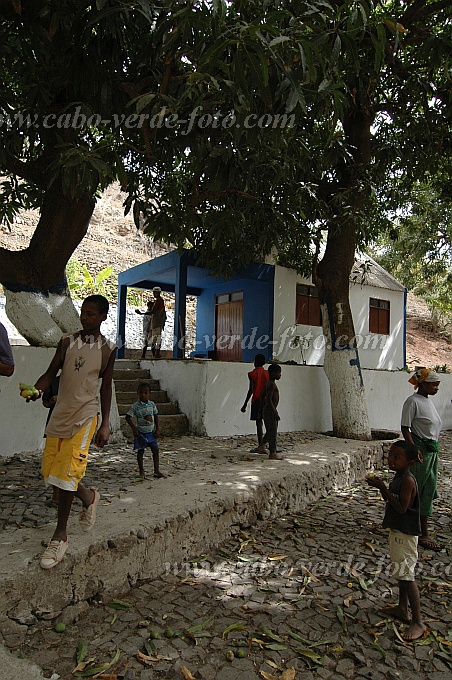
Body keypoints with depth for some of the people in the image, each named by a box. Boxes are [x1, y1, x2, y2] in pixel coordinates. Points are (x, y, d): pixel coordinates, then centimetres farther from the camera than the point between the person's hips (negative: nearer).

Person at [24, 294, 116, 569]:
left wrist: (105, 424, -2)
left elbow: (106, 386, 3)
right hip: (60, 412, 4)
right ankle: (89, 498, 36)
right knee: (51, 470, 8)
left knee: (65, 473, -7)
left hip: (84, 415, -4)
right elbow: (51, 372, 5)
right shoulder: (67, 341, 6)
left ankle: (60, 536, 10)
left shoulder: (108, 348, 0)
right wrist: (37, 390, -18)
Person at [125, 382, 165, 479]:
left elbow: (156, 416, 9)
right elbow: (128, 417, -10)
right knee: (140, 451, 3)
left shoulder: (152, 404, 0)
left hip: (151, 432, 4)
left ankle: (156, 470, 9)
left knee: (155, 450, 0)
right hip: (141, 432, -3)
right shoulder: (135, 406, -12)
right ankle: (141, 472, 15)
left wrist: (157, 429, 5)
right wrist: (134, 428, -19)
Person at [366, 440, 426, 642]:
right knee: (401, 572, 20)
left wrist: (383, 487, -26)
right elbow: (390, 500, 13)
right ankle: (402, 609, 34)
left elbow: (401, 508, -27)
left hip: (405, 534, -10)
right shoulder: (398, 477, 5)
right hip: (397, 531, 10)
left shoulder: (408, 480, -23)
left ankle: (418, 622, 4)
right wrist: (380, 486, -3)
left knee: (407, 576, -4)